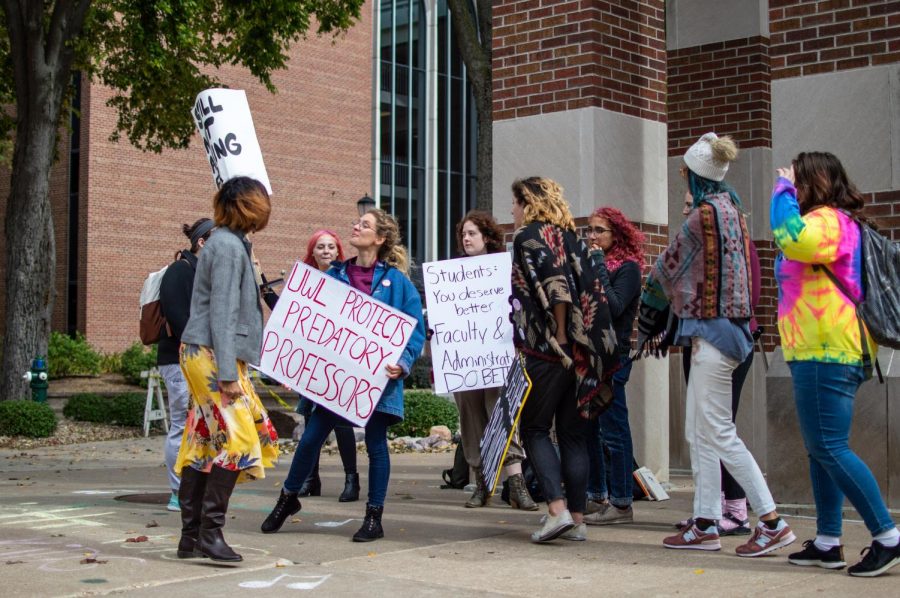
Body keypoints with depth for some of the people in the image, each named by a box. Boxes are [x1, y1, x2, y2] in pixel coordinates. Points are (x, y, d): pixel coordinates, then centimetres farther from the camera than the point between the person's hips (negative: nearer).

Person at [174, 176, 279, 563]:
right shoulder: (229, 246, -13)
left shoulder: (230, 243, 17)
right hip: (211, 356, -10)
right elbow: (221, 312, -19)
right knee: (236, 441, -11)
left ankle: (190, 537, 13)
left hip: (203, 356, 10)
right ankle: (210, 532, -9)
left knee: (203, 444, 9)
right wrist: (228, 373, -21)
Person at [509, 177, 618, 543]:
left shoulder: (528, 235, -4)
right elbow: (592, 290, 12)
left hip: (546, 349, -7)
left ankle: (557, 509, -12)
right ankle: (577, 519, 8)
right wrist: (578, 338, 12)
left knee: (534, 429, 2)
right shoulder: (571, 237, 18)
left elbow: (556, 284, -17)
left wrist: (560, 334, -13)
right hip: (584, 352, 7)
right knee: (573, 433, 9)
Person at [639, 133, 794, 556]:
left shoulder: (705, 213, -12)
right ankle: (705, 525, 15)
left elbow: (668, 269, -2)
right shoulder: (730, 208, 15)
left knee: (718, 433, -7)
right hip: (717, 330, 10)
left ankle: (772, 522, -6)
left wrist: (646, 324, 12)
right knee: (699, 433, 12)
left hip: (712, 331, -10)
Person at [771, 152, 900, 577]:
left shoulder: (827, 219, -12)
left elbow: (793, 238, -33)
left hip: (825, 355, -11)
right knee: (822, 449, 12)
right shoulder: (833, 222, 20)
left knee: (830, 449, -11)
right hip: (826, 352, 11)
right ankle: (827, 543, 16)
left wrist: (783, 191, -19)